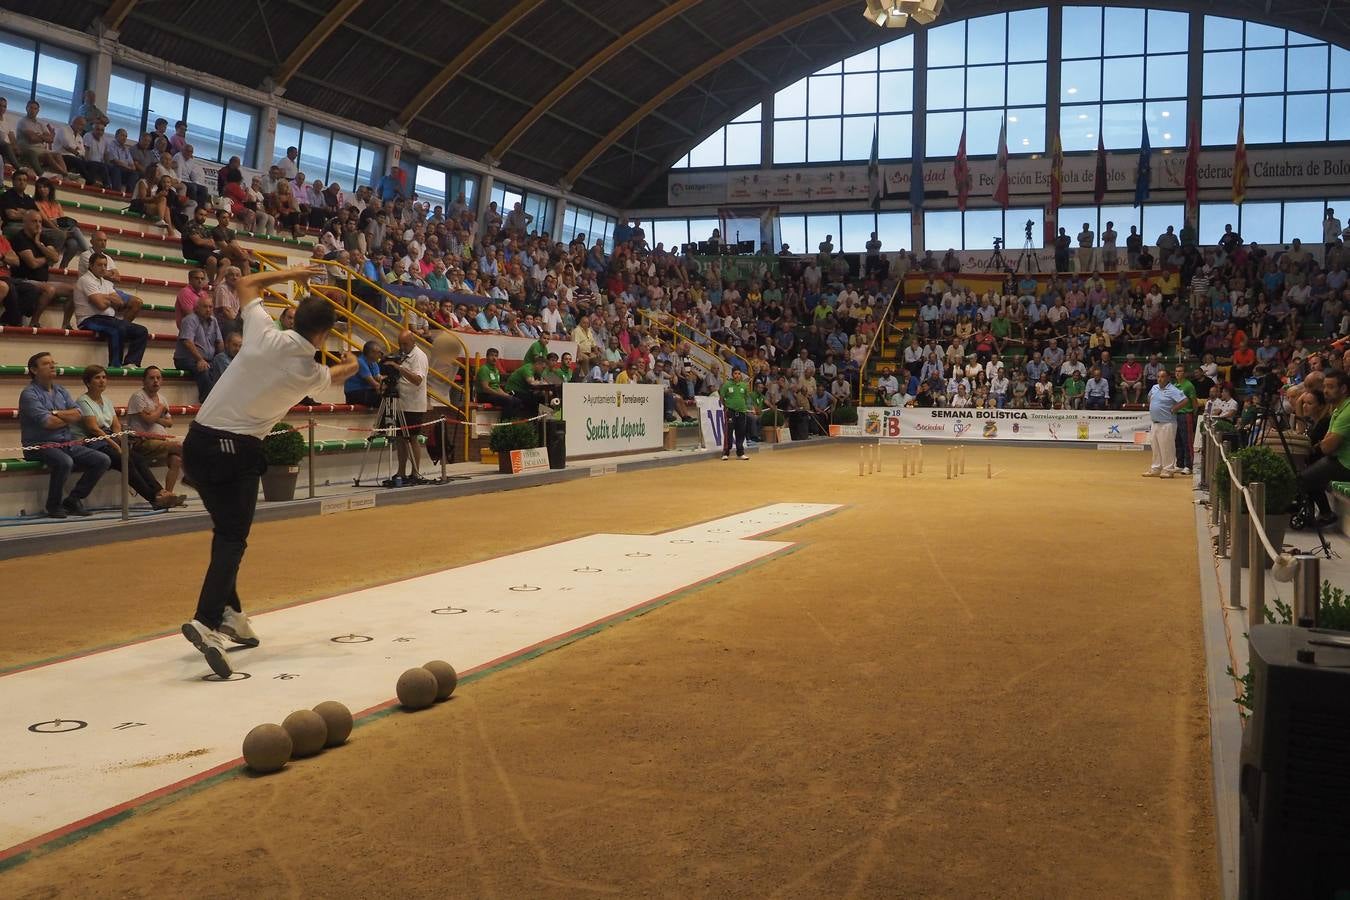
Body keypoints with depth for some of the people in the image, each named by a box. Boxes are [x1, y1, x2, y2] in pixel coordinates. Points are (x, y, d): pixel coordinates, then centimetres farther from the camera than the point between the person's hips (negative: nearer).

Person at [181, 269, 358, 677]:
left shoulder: (264, 334, -4)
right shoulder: (313, 374, -5)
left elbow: (246, 283, 16)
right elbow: (342, 370, 22)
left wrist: (290, 273, 25)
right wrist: (351, 362, 45)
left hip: (198, 441, 5)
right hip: (238, 450, -5)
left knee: (226, 530, 18)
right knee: (233, 538, -5)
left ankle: (228, 612, 22)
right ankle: (207, 620, -26)